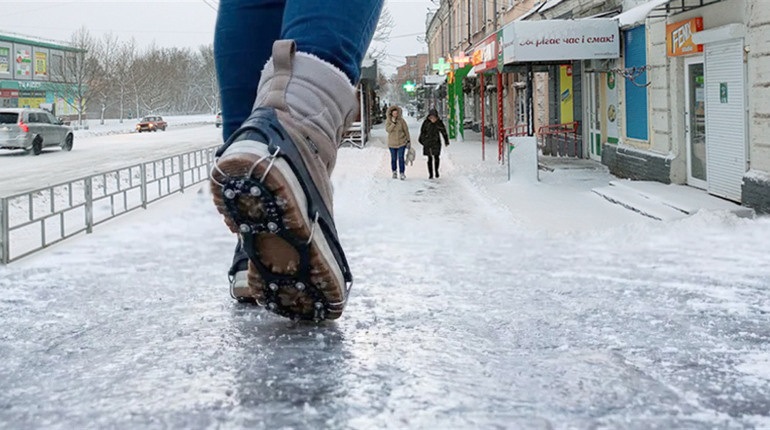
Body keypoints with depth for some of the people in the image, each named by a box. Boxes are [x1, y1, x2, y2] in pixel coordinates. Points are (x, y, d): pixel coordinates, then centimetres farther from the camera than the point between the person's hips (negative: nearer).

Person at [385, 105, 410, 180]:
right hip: (392, 143, 2)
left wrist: (408, 140, 1)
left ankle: (402, 173, -5)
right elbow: (387, 129, -16)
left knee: (401, 158, -9)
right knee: (393, 158, 10)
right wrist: (393, 123, -25)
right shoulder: (388, 121, -2)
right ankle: (394, 172, 29)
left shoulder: (401, 120, -5)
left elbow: (406, 130, 1)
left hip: (401, 143, -1)